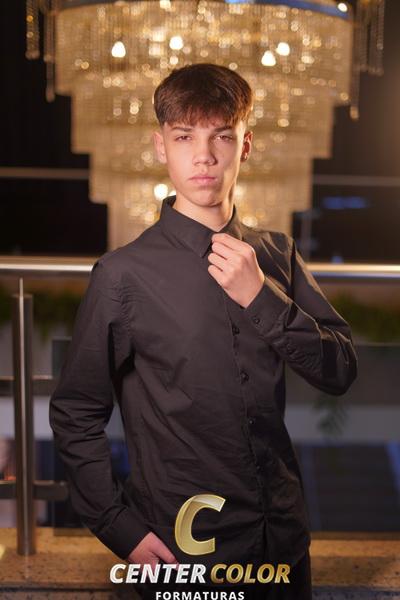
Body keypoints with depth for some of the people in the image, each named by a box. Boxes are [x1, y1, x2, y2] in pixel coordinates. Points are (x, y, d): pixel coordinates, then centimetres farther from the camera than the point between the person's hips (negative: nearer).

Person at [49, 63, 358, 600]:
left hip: (283, 536, 4)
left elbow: (340, 373, -4)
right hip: (184, 549, -4)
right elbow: (75, 416, -6)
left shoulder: (277, 254, 0)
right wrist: (122, 530, -9)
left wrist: (263, 299, -17)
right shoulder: (124, 273, -13)